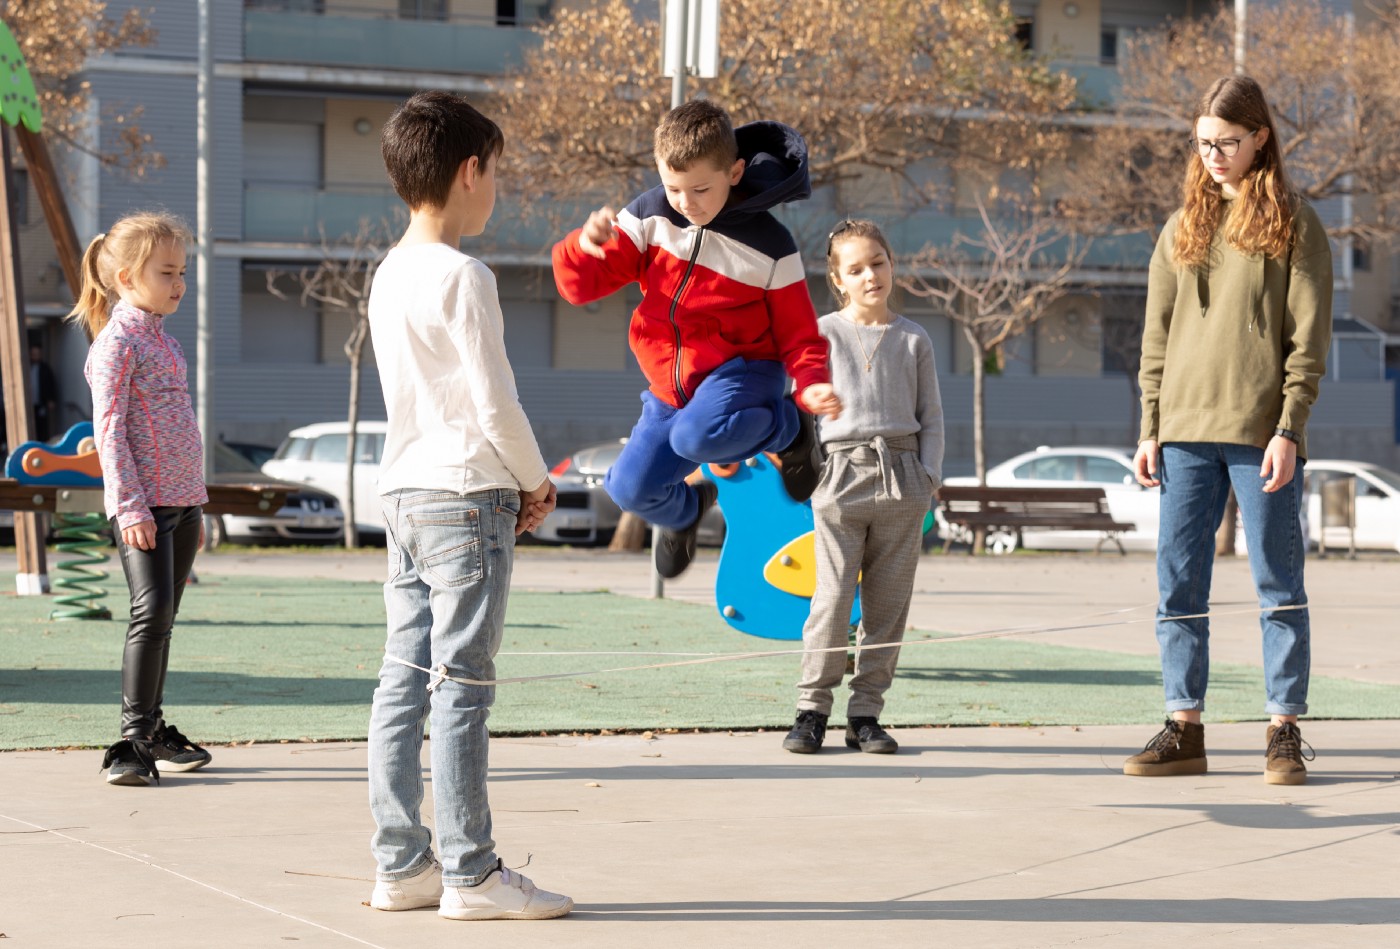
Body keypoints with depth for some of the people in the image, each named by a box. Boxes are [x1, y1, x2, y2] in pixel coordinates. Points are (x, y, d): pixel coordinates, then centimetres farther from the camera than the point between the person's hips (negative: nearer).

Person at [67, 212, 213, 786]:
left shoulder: (163, 340, 18)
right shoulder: (117, 341, -8)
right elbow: (108, 430, -14)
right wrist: (130, 506, -20)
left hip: (181, 503, 8)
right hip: (142, 506, -8)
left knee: (162, 617, 11)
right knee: (152, 610, -16)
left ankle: (153, 730, 19)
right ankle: (133, 742, -15)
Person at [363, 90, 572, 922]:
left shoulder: (388, 276, 13)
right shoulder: (463, 277, -14)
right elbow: (495, 405, -16)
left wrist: (516, 480, 15)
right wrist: (537, 481, 0)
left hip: (404, 494, 9)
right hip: (468, 494, -9)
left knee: (405, 684, 8)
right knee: (462, 686, -5)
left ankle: (402, 864, 11)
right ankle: (471, 873, -2)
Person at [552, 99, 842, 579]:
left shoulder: (768, 245, -12)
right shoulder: (649, 216, -5)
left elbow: (797, 332, -6)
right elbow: (583, 286, -5)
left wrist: (812, 383, -27)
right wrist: (583, 247, -29)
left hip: (743, 371, -5)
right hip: (670, 385, 5)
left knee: (696, 435, -35)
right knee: (631, 487, -5)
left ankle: (788, 429, -5)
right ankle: (685, 509, 32)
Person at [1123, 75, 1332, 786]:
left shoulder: (1292, 223, 1)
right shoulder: (1183, 228, 13)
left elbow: (1308, 337, -4)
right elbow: (1157, 337, 14)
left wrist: (1289, 429, -12)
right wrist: (1151, 429, 6)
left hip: (1260, 433, -4)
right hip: (1187, 433, 4)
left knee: (1278, 585, 0)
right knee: (1178, 584, 3)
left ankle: (1285, 730, 6)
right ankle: (1184, 729, 9)